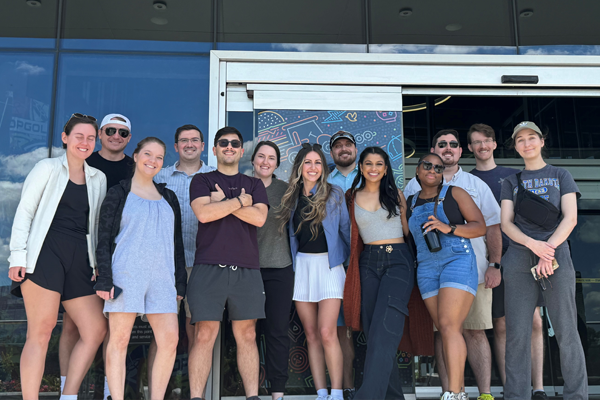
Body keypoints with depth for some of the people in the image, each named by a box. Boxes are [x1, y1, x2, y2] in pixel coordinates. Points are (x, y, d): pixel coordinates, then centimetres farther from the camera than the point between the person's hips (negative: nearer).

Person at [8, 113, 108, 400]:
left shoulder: (98, 178, 18)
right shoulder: (48, 168, 6)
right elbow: (24, 212, 2)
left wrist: (98, 264, 13)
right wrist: (18, 256, -7)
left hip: (79, 260, 5)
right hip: (45, 255, -5)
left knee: (96, 329, -3)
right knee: (40, 331, -8)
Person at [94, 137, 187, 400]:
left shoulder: (169, 198, 20)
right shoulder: (118, 193, 8)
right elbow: (104, 238, 2)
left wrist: (180, 282, 12)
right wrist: (104, 279, -8)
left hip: (162, 277, 4)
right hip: (126, 273, -3)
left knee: (170, 339, -7)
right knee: (119, 339, -3)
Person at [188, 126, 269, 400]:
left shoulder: (254, 185, 17)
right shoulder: (202, 181, 12)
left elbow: (259, 217, -1)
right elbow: (204, 213, -7)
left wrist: (222, 201, -3)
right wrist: (239, 201, -3)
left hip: (246, 269, 2)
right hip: (209, 267, -2)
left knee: (246, 336, 3)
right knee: (204, 335, -4)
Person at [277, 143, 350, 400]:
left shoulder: (334, 194, 2)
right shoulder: (291, 197, 11)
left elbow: (346, 229, 6)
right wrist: (293, 261, 11)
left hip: (328, 265, -4)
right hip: (301, 265, 4)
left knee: (327, 333, -13)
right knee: (311, 334, 5)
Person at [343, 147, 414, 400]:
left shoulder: (396, 195, 8)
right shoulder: (352, 197, 10)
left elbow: (406, 229, 14)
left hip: (398, 261, -2)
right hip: (368, 263, 3)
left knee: (383, 333, -16)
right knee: (372, 331, 3)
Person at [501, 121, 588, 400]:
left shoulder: (560, 175, 15)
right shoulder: (511, 182, 18)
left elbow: (570, 217, 2)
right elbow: (506, 223, 6)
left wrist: (548, 248, -13)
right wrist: (533, 244, -13)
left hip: (556, 255, -1)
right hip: (519, 259, 1)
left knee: (566, 331, -3)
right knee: (517, 333, -2)